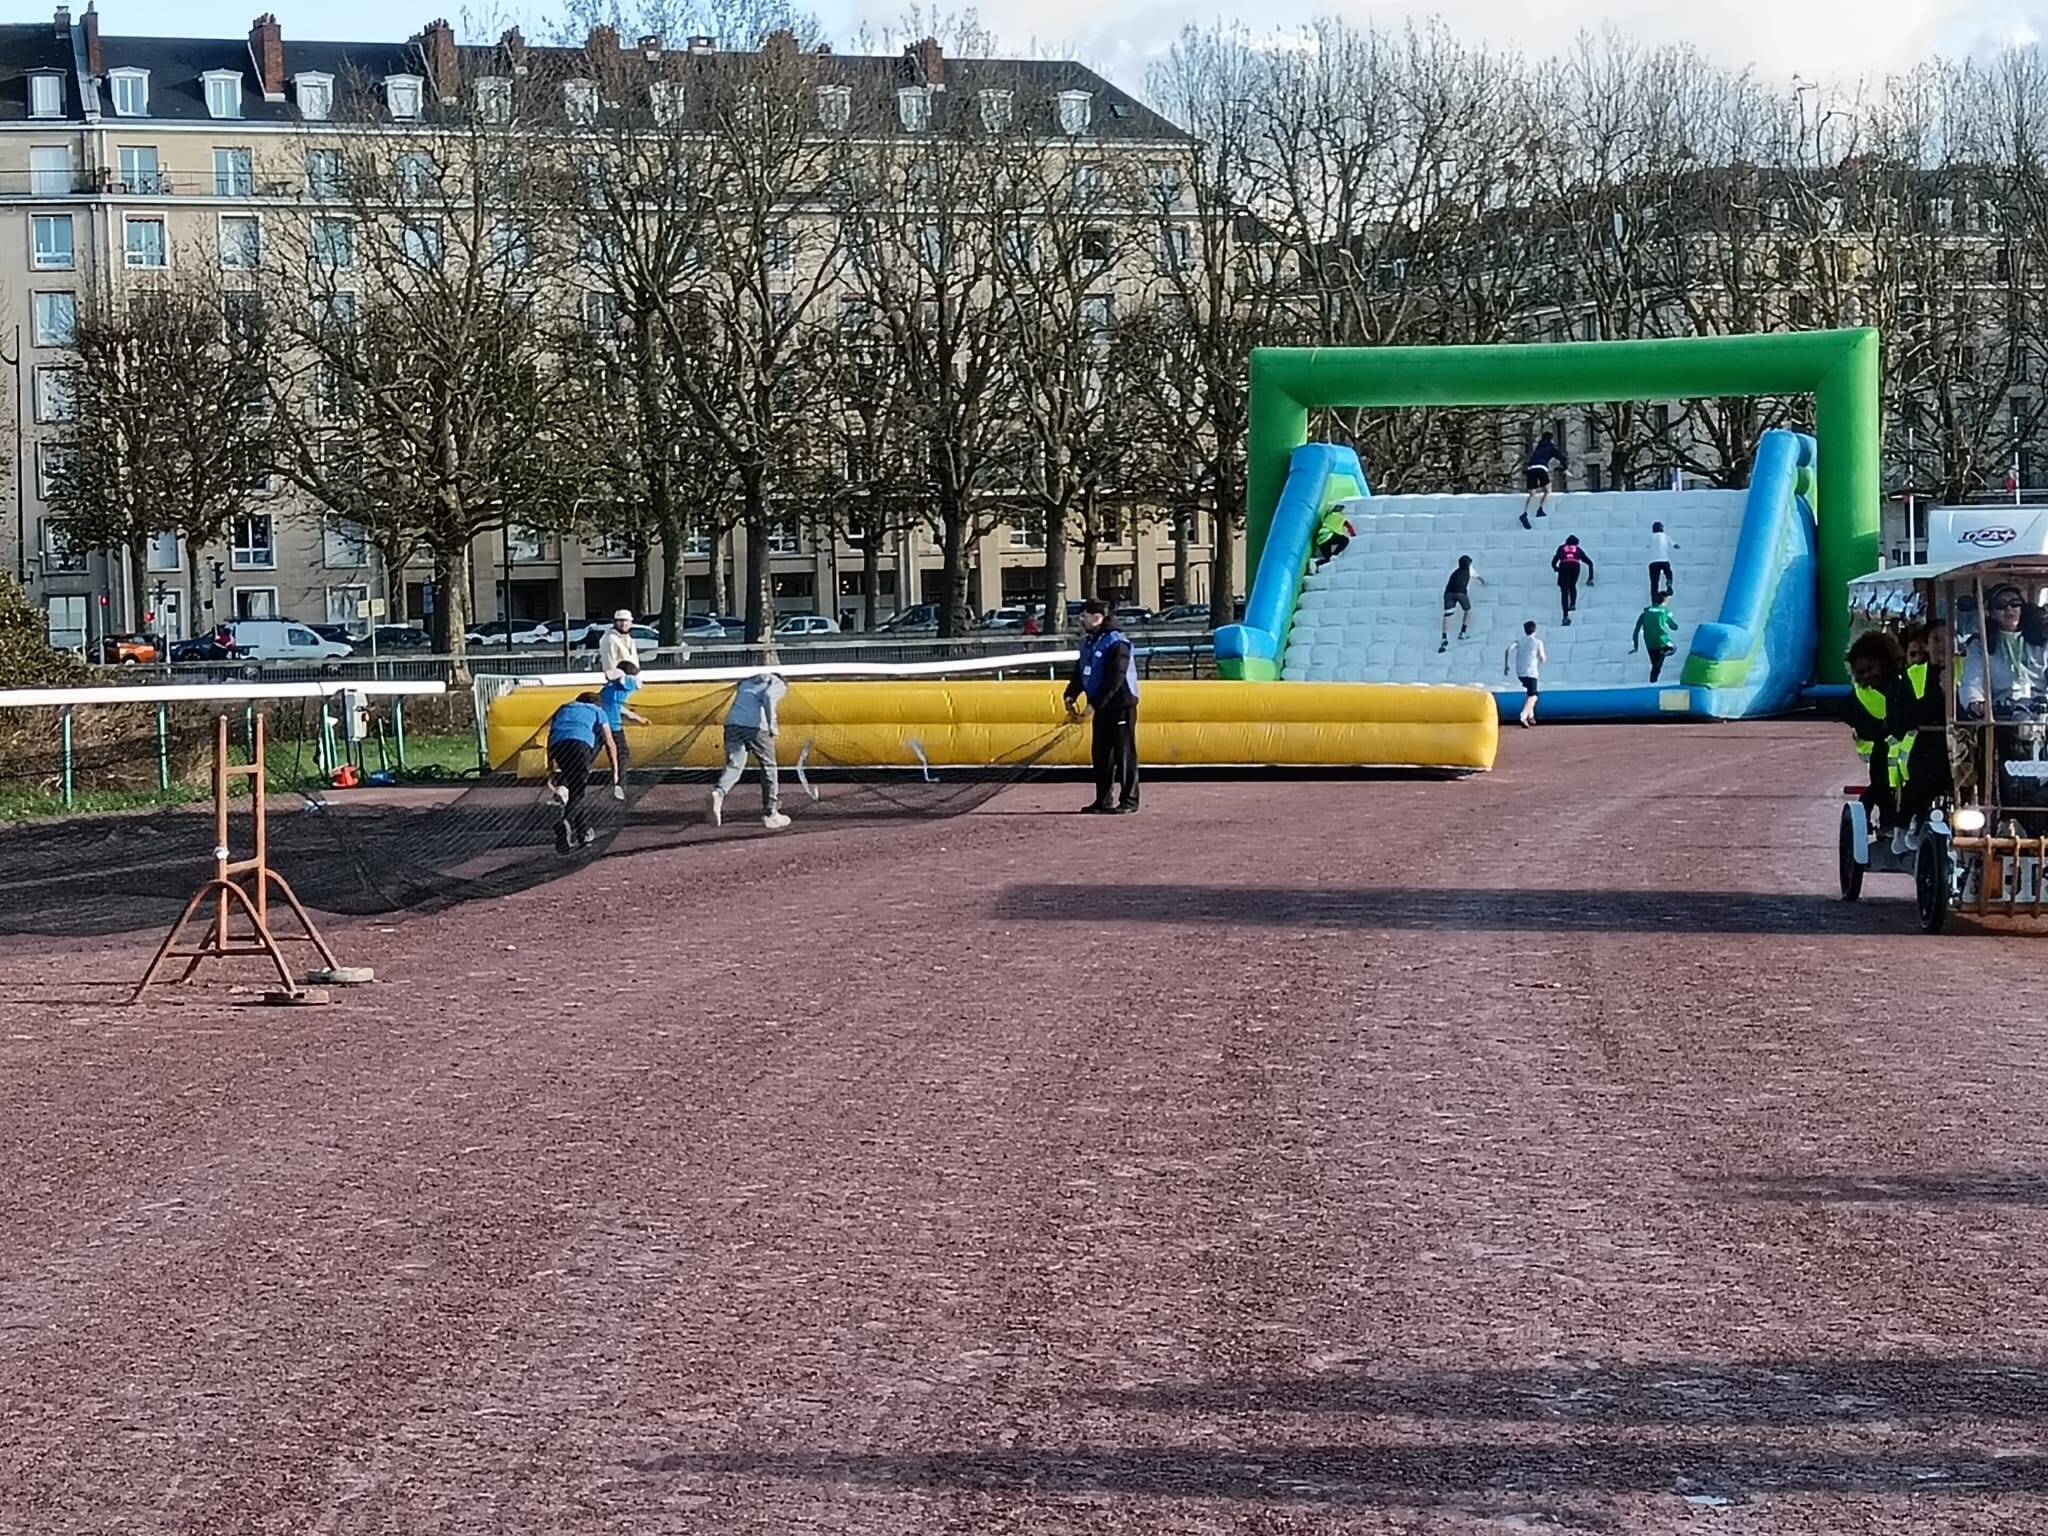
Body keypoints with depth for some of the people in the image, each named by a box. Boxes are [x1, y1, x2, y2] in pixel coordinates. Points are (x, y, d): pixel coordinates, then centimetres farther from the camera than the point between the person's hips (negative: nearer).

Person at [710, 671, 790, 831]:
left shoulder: (748, 682, 33)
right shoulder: (778, 684, 12)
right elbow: (768, 697, -10)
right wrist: (771, 724, -14)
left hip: (732, 722, 5)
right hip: (756, 726, -5)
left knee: (733, 765, -2)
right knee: (768, 767, 10)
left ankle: (719, 793, -34)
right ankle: (770, 814, 15)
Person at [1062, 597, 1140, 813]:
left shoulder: (1116, 643, -16)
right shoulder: (1088, 642, 11)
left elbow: (1115, 679, -22)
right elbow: (1080, 672, 15)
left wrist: (1096, 703, -24)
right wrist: (1070, 696, 0)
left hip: (1121, 706, -8)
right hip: (1101, 707, 8)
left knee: (1124, 754, -4)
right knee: (1101, 754, 10)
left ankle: (1129, 801, 0)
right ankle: (1103, 800, 16)